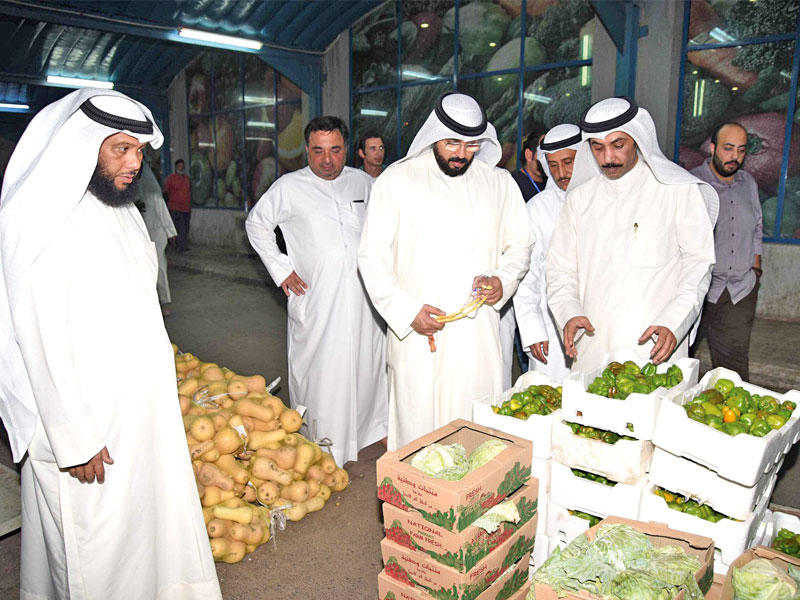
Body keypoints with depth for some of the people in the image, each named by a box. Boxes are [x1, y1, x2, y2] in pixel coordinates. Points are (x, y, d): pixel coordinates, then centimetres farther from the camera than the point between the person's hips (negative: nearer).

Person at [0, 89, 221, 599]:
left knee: (155, 514, 18)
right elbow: (41, 337, -19)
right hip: (88, 416, -8)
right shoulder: (45, 220, -17)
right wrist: (74, 439, -18)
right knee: (96, 542, 7)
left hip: (144, 402, 8)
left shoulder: (122, 209, 9)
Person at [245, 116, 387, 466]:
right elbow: (256, 224, 11)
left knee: (367, 362, 11)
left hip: (363, 294, 4)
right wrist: (280, 269, 3)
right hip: (315, 298, -3)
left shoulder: (363, 183, 9)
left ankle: (372, 429, 30)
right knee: (318, 370, -2)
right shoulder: (289, 187, 1)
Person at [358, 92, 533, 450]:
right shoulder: (397, 180, 2)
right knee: (417, 424, 3)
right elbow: (372, 256, 0)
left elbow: (520, 244, 19)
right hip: (417, 331, -2)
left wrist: (503, 280, -3)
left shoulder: (499, 183, 11)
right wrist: (407, 311, -11)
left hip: (479, 335, 3)